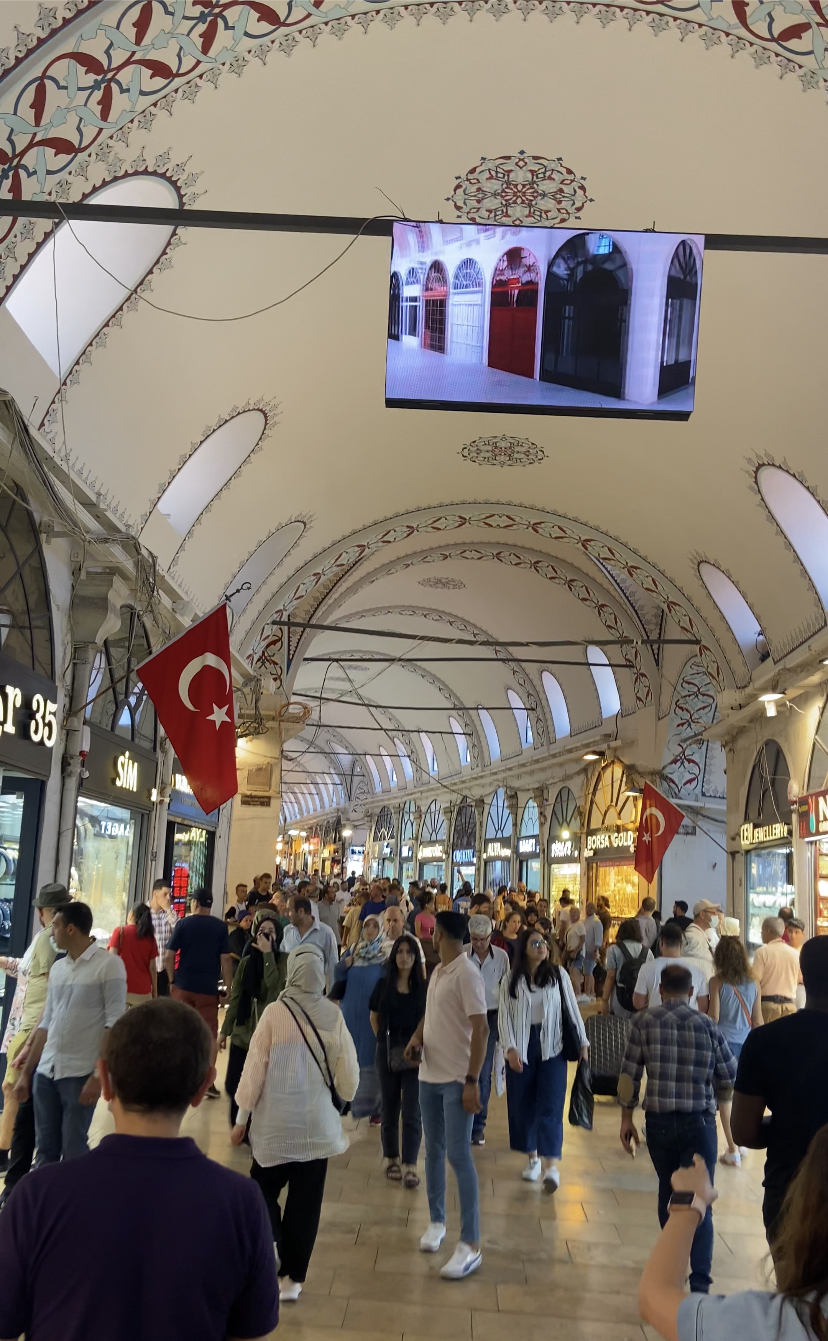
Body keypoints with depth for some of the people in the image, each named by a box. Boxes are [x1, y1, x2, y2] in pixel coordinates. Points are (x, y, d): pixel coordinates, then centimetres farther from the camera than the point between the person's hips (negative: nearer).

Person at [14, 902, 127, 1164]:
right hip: (45, 1072, 6)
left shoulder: (109, 964, -8)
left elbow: (114, 1024, -11)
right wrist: (26, 1072, 15)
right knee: (45, 1150, 10)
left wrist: (99, 1075, -16)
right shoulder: (57, 968, 11)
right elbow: (46, 1023, 16)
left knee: (73, 1152, 0)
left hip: (80, 1074, -6)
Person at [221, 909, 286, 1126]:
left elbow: (274, 986, -21)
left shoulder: (284, 960, -3)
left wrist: (267, 953, -18)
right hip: (242, 1034, 4)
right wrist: (225, 1030, 10)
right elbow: (235, 998, 11)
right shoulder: (246, 961, 8)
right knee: (233, 1086, 4)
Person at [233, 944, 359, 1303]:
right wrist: (344, 1095, 24)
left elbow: (255, 1067, -9)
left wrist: (242, 1119, 3)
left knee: (263, 1191, 16)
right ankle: (293, 1278, 18)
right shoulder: (333, 1015, -6)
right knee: (306, 1202, 13)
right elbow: (348, 1071, 2)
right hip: (318, 1125, 2)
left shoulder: (275, 1013, -14)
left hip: (275, 1124, -2)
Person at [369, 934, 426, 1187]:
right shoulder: (383, 985, 1)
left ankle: (410, 1167, -2)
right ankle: (391, 1160, 24)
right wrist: (382, 1039, 6)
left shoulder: (423, 986, -3)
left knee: (412, 1111, -4)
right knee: (390, 1108, 11)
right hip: (388, 1052, 2)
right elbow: (374, 1017, 13)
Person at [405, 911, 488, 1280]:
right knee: (434, 1151, 16)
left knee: (458, 1156, -7)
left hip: (457, 1080, -8)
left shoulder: (467, 974, -16)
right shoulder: (437, 971, 10)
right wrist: (416, 1038, 1)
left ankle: (471, 1245, 0)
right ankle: (437, 1222, 32)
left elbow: (481, 1030, -19)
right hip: (429, 1075, 8)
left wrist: (472, 1081, -22)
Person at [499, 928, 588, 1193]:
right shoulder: (511, 981, 1)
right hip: (521, 1047, 1)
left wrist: (583, 1042, 4)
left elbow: (572, 1009, 6)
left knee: (550, 1106, -8)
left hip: (552, 1047, -1)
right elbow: (504, 1016, -2)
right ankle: (532, 1157, 24)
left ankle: (552, 1166, -11)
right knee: (522, 1106, 8)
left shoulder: (558, 976, 2)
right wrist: (510, 1048, -12)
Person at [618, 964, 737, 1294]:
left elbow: (629, 1075, -4)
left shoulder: (644, 1021, -4)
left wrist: (627, 1118, 7)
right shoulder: (707, 1025, -4)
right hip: (699, 1122, -1)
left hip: (659, 1121, 1)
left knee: (668, 1191, 22)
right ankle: (699, 1282, -6)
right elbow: (730, 1080, 2)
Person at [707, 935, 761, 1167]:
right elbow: (757, 1021, 6)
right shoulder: (753, 983, 1)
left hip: (724, 1043, -4)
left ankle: (733, 1151, 8)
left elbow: (713, 1018, -10)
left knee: (724, 1097, 6)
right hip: (746, 1044, 4)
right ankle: (740, 1143, 26)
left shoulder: (716, 982, -9)